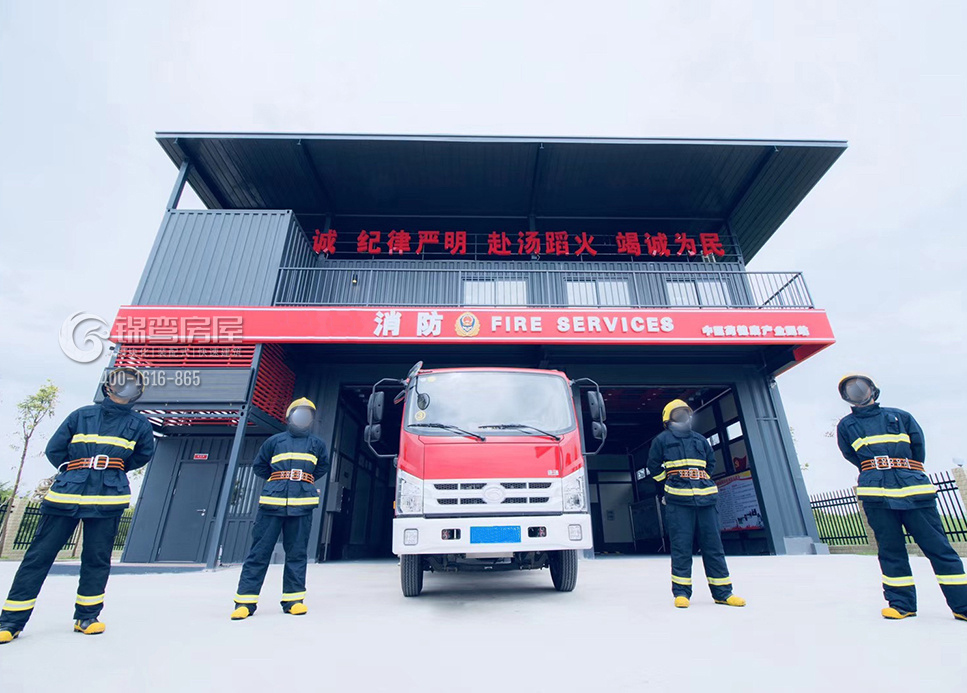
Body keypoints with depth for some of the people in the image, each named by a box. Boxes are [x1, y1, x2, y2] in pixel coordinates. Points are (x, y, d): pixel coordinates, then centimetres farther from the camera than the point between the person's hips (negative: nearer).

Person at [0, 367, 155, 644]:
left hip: (108, 498, 0)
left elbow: (144, 454, 20)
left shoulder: (139, 424, 7)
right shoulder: (81, 416, 6)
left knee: (97, 559, 4)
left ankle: (86, 616, 17)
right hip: (66, 494, 0)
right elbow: (54, 450, 11)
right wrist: (75, 470, 10)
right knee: (39, 554, 4)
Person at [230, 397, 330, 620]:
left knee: (297, 553, 6)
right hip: (273, 502, -1)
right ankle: (245, 601, 11)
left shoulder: (317, 444, 13)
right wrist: (279, 479, 13)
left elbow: (323, 467, 24)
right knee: (259, 551, 2)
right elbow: (259, 467, 18)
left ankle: (293, 599, 15)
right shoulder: (275, 441, 10)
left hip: (302, 504, 1)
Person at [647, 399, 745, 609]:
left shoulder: (701, 440, 17)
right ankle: (681, 592, 6)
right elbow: (654, 467, 8)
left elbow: (711, 463, 26)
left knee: (713, 545, 7)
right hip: (678, 501, -4)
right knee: (681, 547, -2)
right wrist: (667, 490, 10)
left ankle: (722, 592, 16)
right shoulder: (662, 440, 5)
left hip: (705, 499, 4)